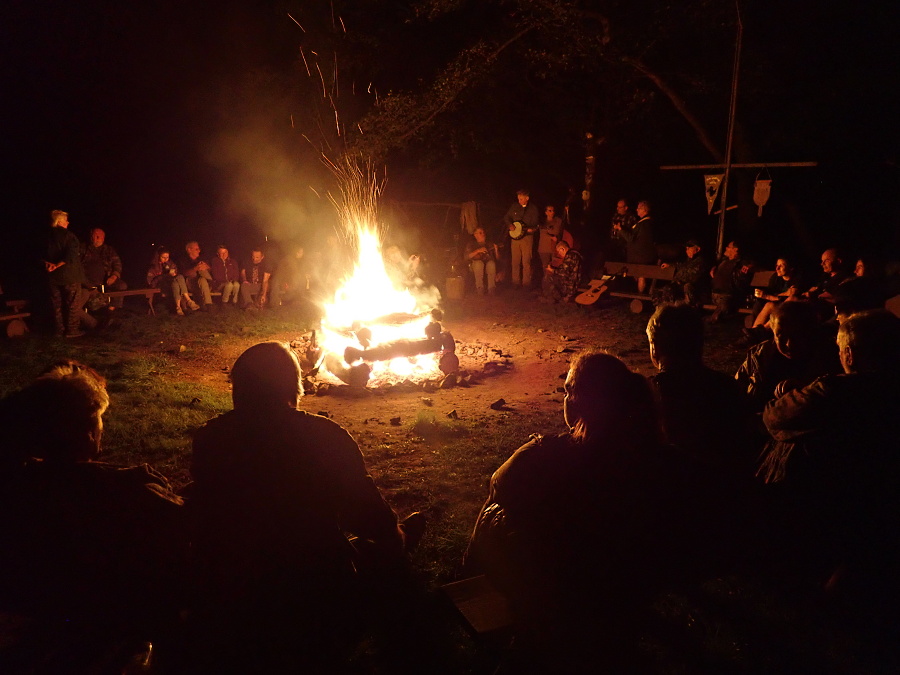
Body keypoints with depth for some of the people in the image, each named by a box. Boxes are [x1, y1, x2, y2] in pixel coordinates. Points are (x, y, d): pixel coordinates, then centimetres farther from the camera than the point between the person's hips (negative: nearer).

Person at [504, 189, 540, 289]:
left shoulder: (533, 208, 2)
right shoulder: (514, 207, 10)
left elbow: (535, 223, 2)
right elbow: (506, 217, 19)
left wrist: (532, 229, -19)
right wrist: (510, 225, -1)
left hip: (527, 236, -3)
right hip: (515, 236, 3)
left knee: (526, 261, -4)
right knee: (515, 261, 4)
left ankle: (526, 283, 2)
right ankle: (516, 282, 11)